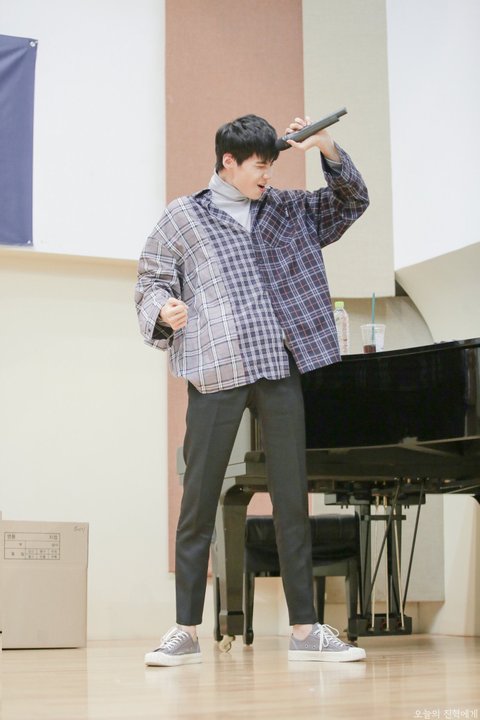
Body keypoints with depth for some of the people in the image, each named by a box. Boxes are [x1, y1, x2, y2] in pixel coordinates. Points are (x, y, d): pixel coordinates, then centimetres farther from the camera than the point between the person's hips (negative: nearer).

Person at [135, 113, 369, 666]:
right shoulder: (185, 216, 8)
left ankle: (305, 629, 8)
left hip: (279, 369, 3)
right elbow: (151, 280, 7)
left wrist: (326, 149, 10)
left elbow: (352, 200, 25)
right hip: (216, 372, -3)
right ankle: (186, 630, 4)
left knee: (292, 497, 3)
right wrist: (164, 309, -16)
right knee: (199, 498, -2)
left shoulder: (287, 210, 19)